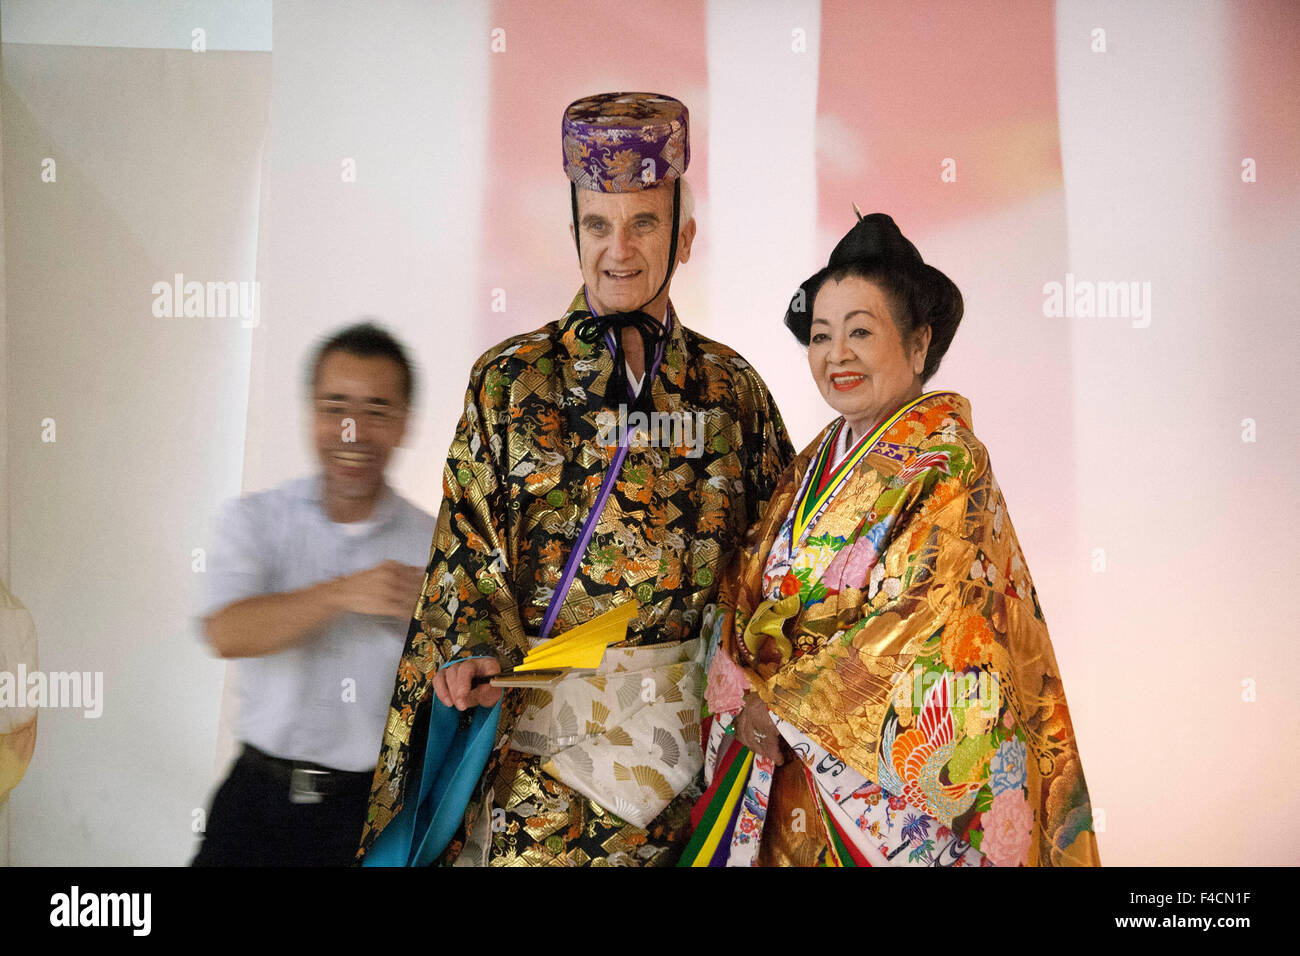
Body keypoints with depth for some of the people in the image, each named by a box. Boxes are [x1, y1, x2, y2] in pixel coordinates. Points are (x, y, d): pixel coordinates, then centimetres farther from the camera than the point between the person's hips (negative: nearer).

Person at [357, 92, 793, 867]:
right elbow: (466, 544, 1)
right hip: (542, 732, -1)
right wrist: (473, 649, -15)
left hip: (692, 732, 2)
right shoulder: (510, 379, 1)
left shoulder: (731, 386, 6)